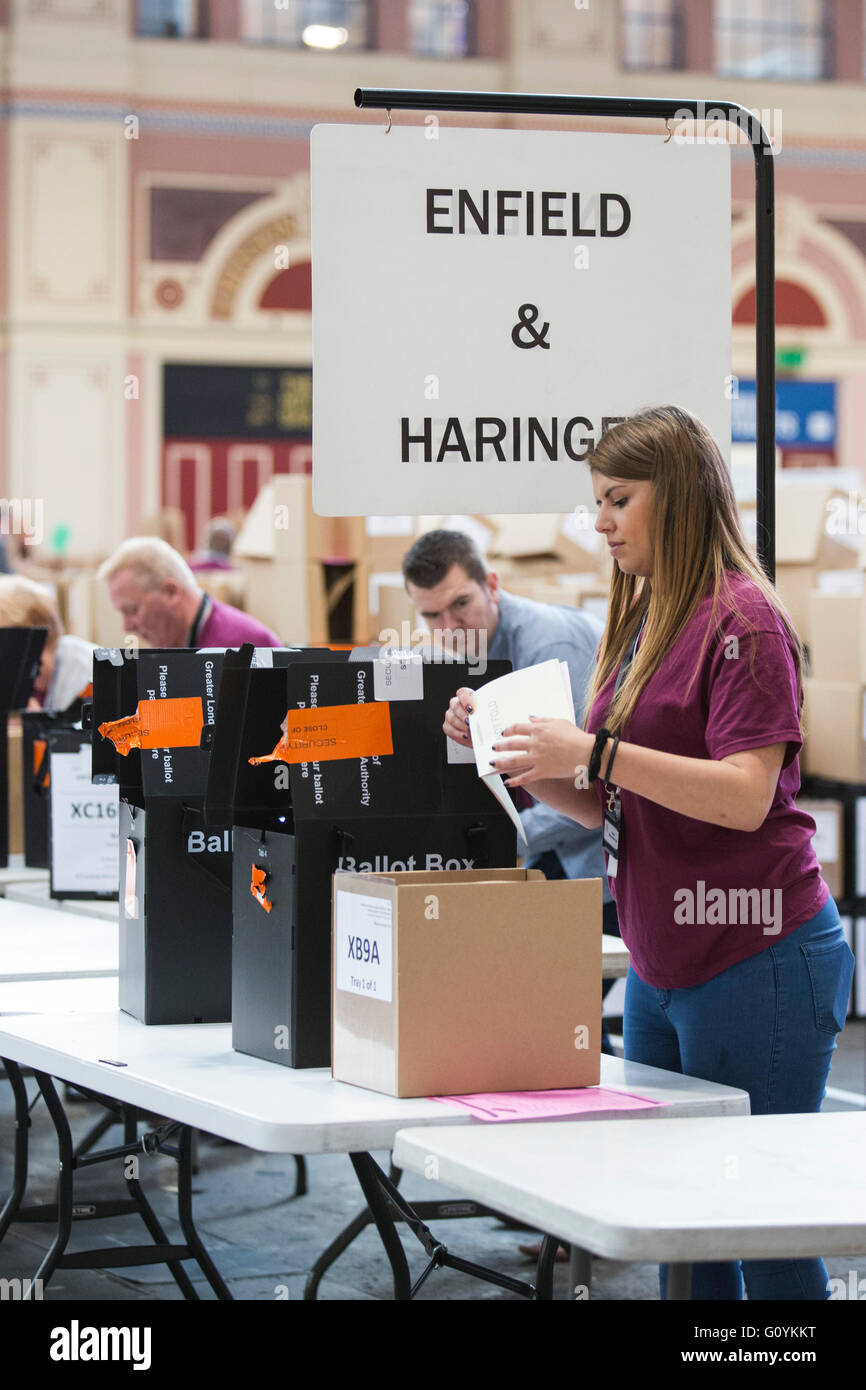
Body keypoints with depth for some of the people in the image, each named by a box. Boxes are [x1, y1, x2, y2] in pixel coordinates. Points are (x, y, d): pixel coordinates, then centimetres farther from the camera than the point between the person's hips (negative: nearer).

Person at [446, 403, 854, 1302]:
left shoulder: (741, 619, -12)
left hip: (756, 959, -9)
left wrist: (595, 752, -25)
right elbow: (605, 807, 19)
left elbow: (744, 796, -21)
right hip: (660, 964, 9)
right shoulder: (639, 622, 15)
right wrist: (512, 751, 4)